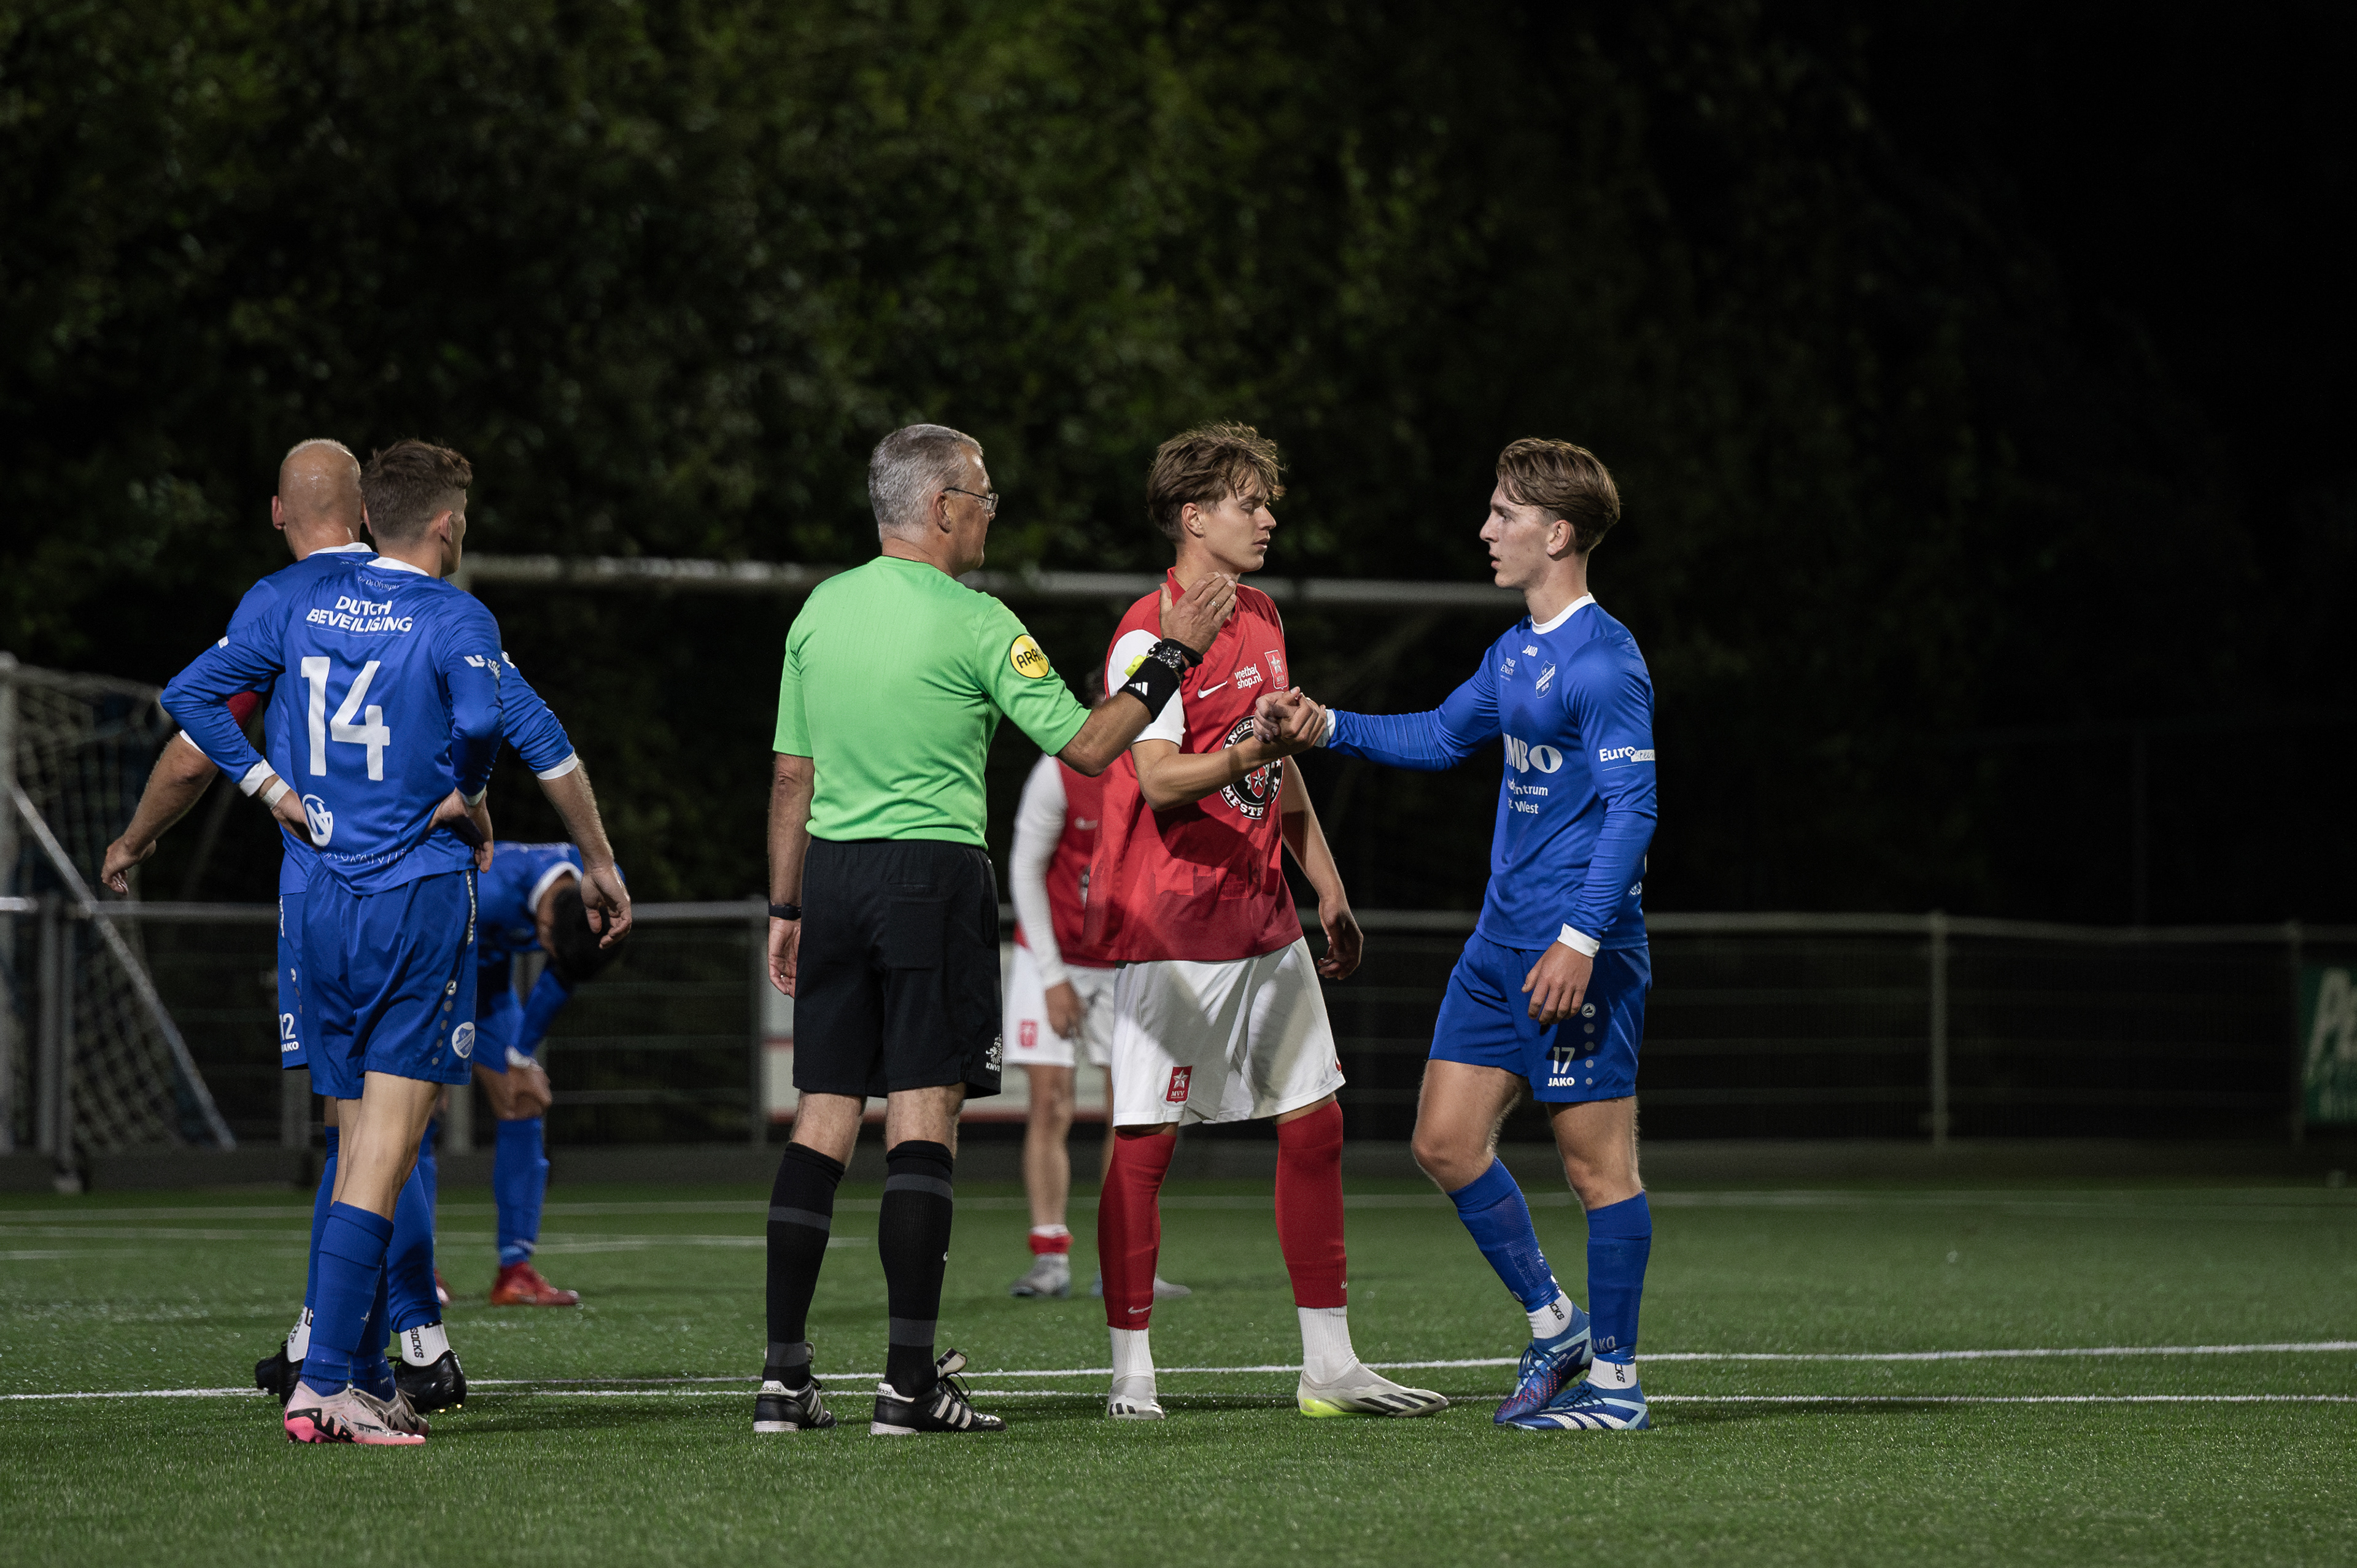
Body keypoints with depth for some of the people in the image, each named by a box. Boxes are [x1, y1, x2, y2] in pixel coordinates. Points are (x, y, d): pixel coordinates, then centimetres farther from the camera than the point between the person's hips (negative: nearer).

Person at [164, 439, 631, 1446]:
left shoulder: (306, 610, 9)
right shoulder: (456, 621, -8)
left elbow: (192, 693, 11)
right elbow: (480, 719, -24)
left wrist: (273, 789, 10)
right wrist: (466, 800, -4)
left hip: (326, 903, 6)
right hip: (422, 900, -6)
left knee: (361, 1154, 13)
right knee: (385, 1156, -8)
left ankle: (366, 1381, 15)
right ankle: (327, 1381, -16)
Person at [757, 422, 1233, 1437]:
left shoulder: (820, 611, 9)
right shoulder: (973, 623, -8)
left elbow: (792, 774, 13)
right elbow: (1087, 746, -6)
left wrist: (785, 907, 20)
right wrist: (1173, 656, 4)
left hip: (831, 871, 5)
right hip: (933, 874, -5)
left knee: (823, 1117, 6)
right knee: (923, 1116, -4)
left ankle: (783, 1378, 2)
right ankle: (909, 1381, -9)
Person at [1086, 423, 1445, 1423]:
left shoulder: (1260, 618, 14)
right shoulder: (1149, 635, -12)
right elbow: (1159, 780, -21)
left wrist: (1327, 887, 21)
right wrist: (1243, 755, -38)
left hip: (1264, 924, 8)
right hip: (1170, 927, -8)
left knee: (1314, 1124, 6)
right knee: (1143, 1142, -4)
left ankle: (1330, 1366, 12)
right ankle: (1131, 1369, 1)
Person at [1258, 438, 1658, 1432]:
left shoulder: (1602, 660, -14)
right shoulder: (1515, 654, 15)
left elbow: (1632, 807, -19)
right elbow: (1441, 736, 29)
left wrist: (1580, 939, -24)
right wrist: (1328, 728, 16)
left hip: (1578, 950, -10)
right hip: (1501, 940, 10)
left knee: (1595, 1158, -4)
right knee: (1446, 1140, 8)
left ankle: (1614, 1379, 4)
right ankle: (1554, 1325, 21)